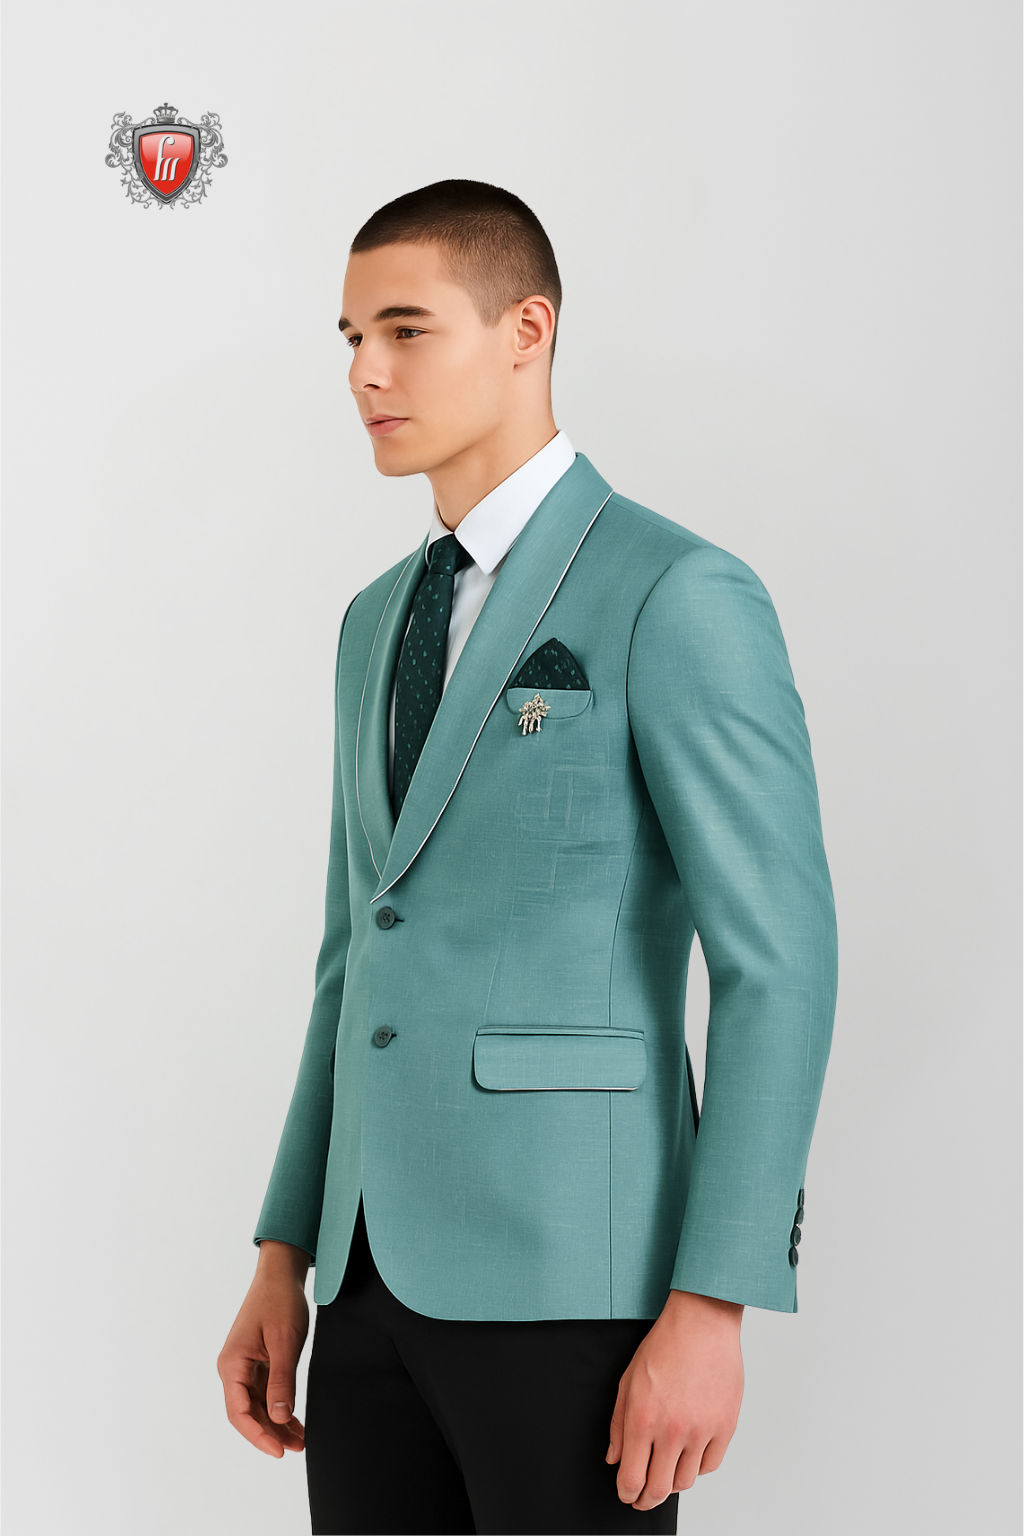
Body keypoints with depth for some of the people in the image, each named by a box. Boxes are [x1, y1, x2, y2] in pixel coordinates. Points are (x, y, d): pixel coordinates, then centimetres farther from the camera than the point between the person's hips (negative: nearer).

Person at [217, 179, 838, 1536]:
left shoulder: (680, 596, -9)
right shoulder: (382, 621, 16)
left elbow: (779, 963, -13)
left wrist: (712, 1307, -17)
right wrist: (284, 1257, 14)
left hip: (570, 1273, -7)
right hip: (383, 1268, 7)